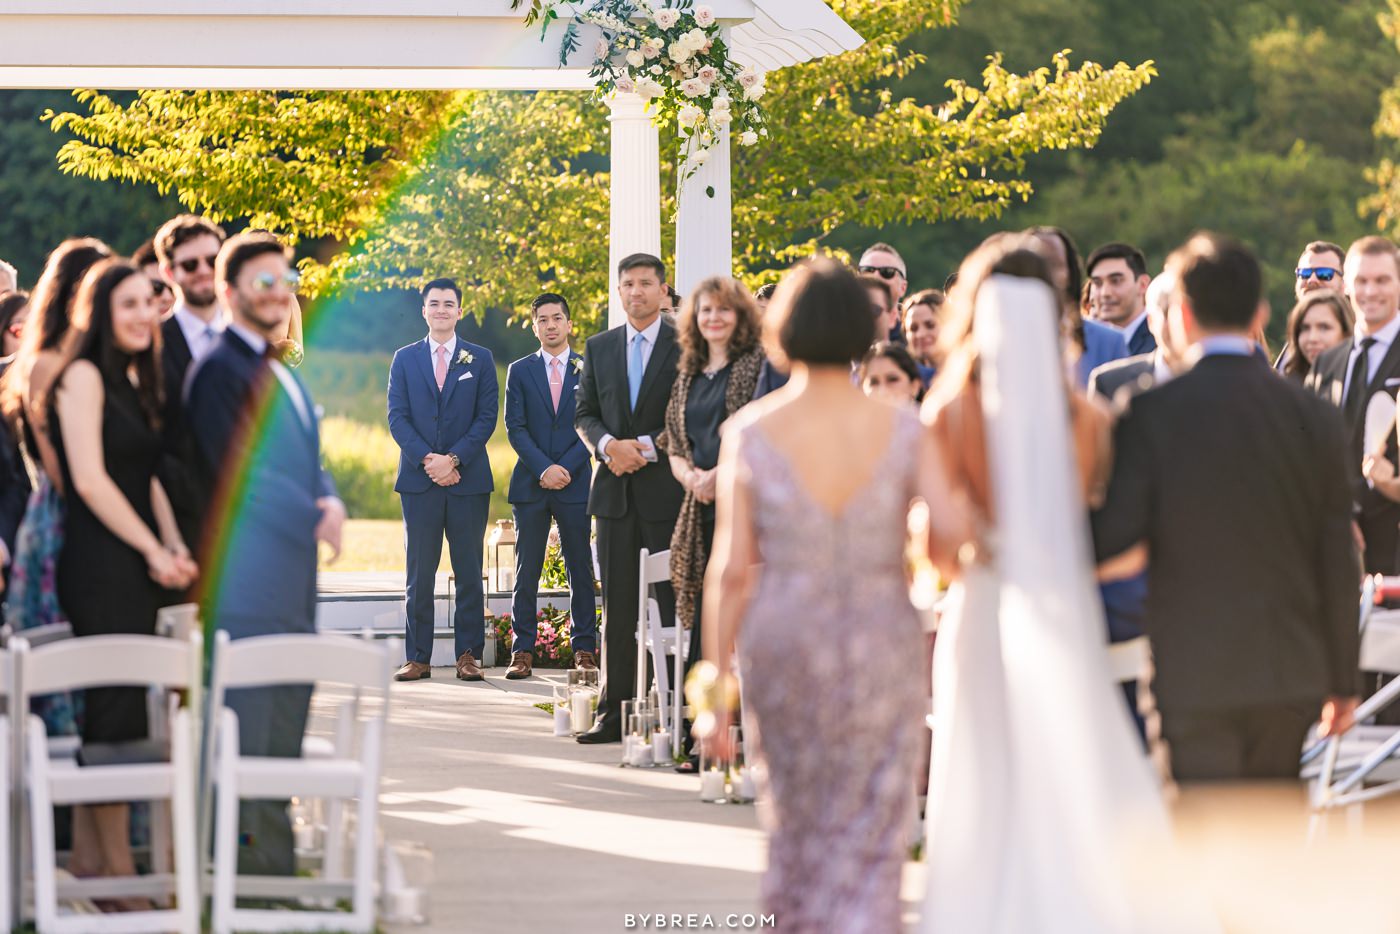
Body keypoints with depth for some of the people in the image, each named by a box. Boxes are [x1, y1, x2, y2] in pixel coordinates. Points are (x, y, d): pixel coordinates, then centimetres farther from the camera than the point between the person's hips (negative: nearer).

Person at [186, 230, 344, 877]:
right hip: (248, 588, -10)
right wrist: (315, 521, -11)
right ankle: (250, 864, -7)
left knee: (283, 743, 11)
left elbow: (309, 460, 21)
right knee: (249, 725, -9)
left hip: (292, 592, 10)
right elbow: (239, 474, -16)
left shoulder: (280, 375, 21)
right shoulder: (221, 370, -9)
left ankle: (276, 863, 16)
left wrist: (331, 501, -1)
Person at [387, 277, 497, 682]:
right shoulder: (405, 359, 10)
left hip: (468, 478, 0)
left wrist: (453, 459, -12)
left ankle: (468, 655, 6)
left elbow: (487, 417, 1)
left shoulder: (480, 359, 8)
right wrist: (427, 460, -11)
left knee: (469, 571, 1)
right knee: (420, 573, 1)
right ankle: (418, 658, 2)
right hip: (419, 479, 0)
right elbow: (397, 417, 3)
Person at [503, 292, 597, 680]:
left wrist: (567, 467, -10)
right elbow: (515, 428, 1)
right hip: (531, 485, 0)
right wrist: (544, 469, -11)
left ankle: (584, 649, 7)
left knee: (581, 570, 2)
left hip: (575, 484, 0)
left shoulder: (588, 369, 7)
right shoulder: (520, 371, 8)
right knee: (526, 571, 0)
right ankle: (522, 651, 2)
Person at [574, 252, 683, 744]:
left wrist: (648, 447, -13)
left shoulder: (686, 347, 0)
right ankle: (614, 712, 6)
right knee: (618, 607, 4)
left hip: (668, 490, -4)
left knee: (673, 602, -3)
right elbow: (584, 413, 13)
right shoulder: (599, 348, 13)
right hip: (615, 491, 4)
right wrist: (609, 444, -7)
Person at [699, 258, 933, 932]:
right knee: (867, 846, 4)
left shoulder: (749, 433, -10)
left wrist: (715, 690, -4)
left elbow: (729, 569, -10)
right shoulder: (901, 431, -10)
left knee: (798, 819, 24)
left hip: (781, 649, 1)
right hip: (882, 649, -1)